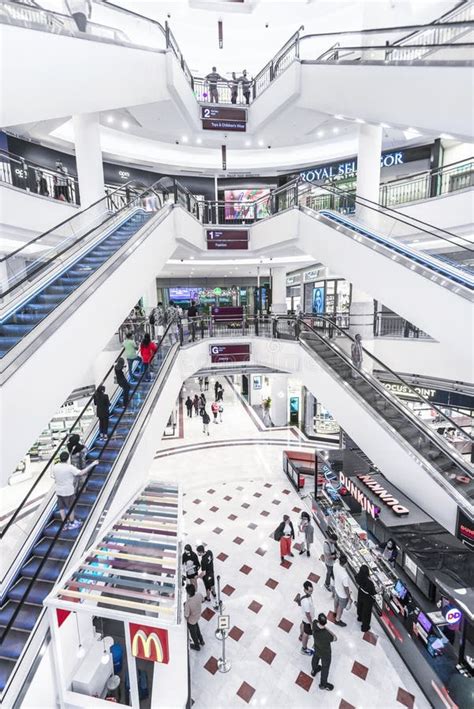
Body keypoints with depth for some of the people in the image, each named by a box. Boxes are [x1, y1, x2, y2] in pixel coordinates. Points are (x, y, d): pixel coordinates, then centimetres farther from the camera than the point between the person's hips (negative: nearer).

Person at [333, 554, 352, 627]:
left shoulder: (335, 565, -26)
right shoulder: (345, 576, -45)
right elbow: (346, 588, -28)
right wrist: (349, 596, -9)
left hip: (336, 588, 6)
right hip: (343, 594, -6)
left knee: (336, 601, 35)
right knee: (341, 607, 24)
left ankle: (335, 612, 63)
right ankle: (337, 620, 50)